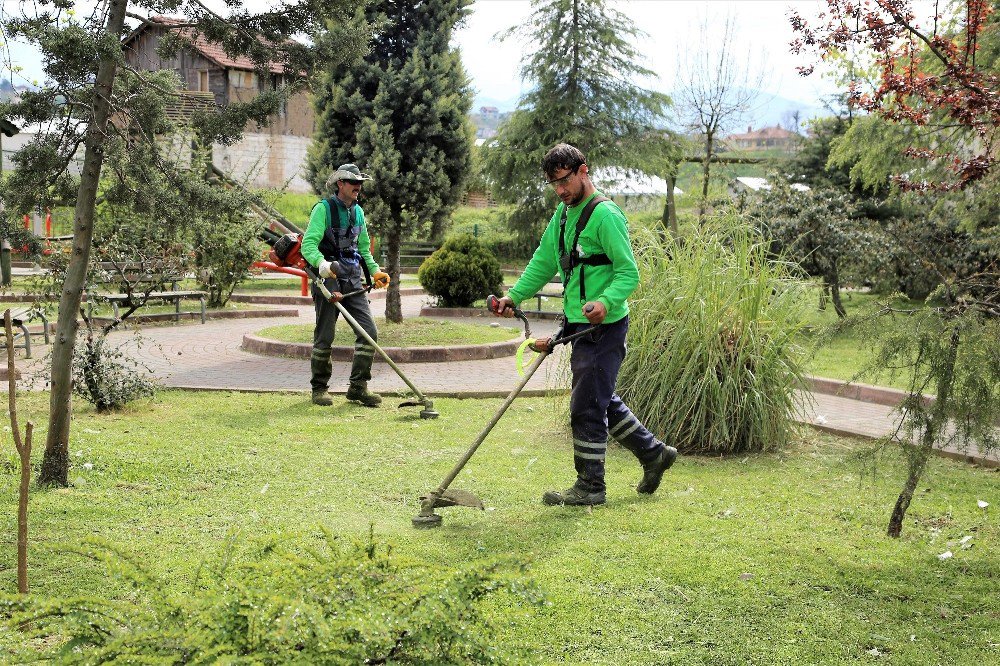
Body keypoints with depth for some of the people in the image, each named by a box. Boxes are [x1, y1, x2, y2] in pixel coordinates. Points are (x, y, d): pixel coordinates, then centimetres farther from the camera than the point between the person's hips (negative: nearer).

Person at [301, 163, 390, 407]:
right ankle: (319, 388, 15)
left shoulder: (358, 211, 14)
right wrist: (322, 264, -36)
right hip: (329, 278, -6)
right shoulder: (323, 209, -7)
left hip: (353, 280, 6)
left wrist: (375, 271, 15)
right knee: (324, 337, 0)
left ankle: (358, 387, 5)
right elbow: (308, 245, -18)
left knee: (369, 331, -3)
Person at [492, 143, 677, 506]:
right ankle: (654, 453, 33)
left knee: (587, 407, -3)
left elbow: (628, 273, -19)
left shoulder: (605, 214, -15)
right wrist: (514, 295, 10)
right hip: (579, 326, 10)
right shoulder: (564, 213, 14)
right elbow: (544, 262, 20)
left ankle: (590, 486, 8)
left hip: (603, 327, -9)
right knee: (604, 401, 18)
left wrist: (605, 302, -35)